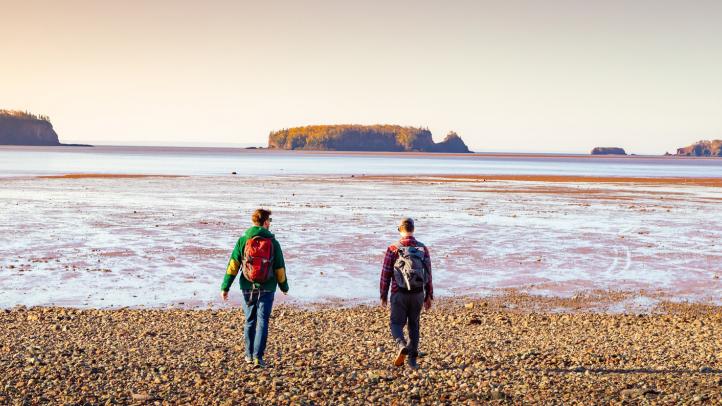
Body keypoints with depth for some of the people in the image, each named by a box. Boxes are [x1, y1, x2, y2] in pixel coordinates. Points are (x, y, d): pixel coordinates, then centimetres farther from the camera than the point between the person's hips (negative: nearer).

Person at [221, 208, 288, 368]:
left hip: (248, 288, 2)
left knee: (249, 321, 16)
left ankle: (249, 355, 25)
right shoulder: (273, 242, -4)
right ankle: (258, 357, -8)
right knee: (262, 322, 0)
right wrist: (284, 286, 17)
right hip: (267, 289, -2)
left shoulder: (243, 241, -3)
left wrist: (225, 287, -4)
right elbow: (280, 268, 2)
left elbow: (233, 265, -6)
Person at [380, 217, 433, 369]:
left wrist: (383, 296, 5)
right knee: (414, 325, 16)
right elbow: (428, 274, 2)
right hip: (418, 294, 3)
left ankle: (402, 347, -18)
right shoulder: (423, 249, 1)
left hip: (399, 294, -3)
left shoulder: (393, 249, -8)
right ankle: (412, 359, 14)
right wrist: (429, 296, 10)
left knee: (396, 324, 10)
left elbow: (386, 274, -5)